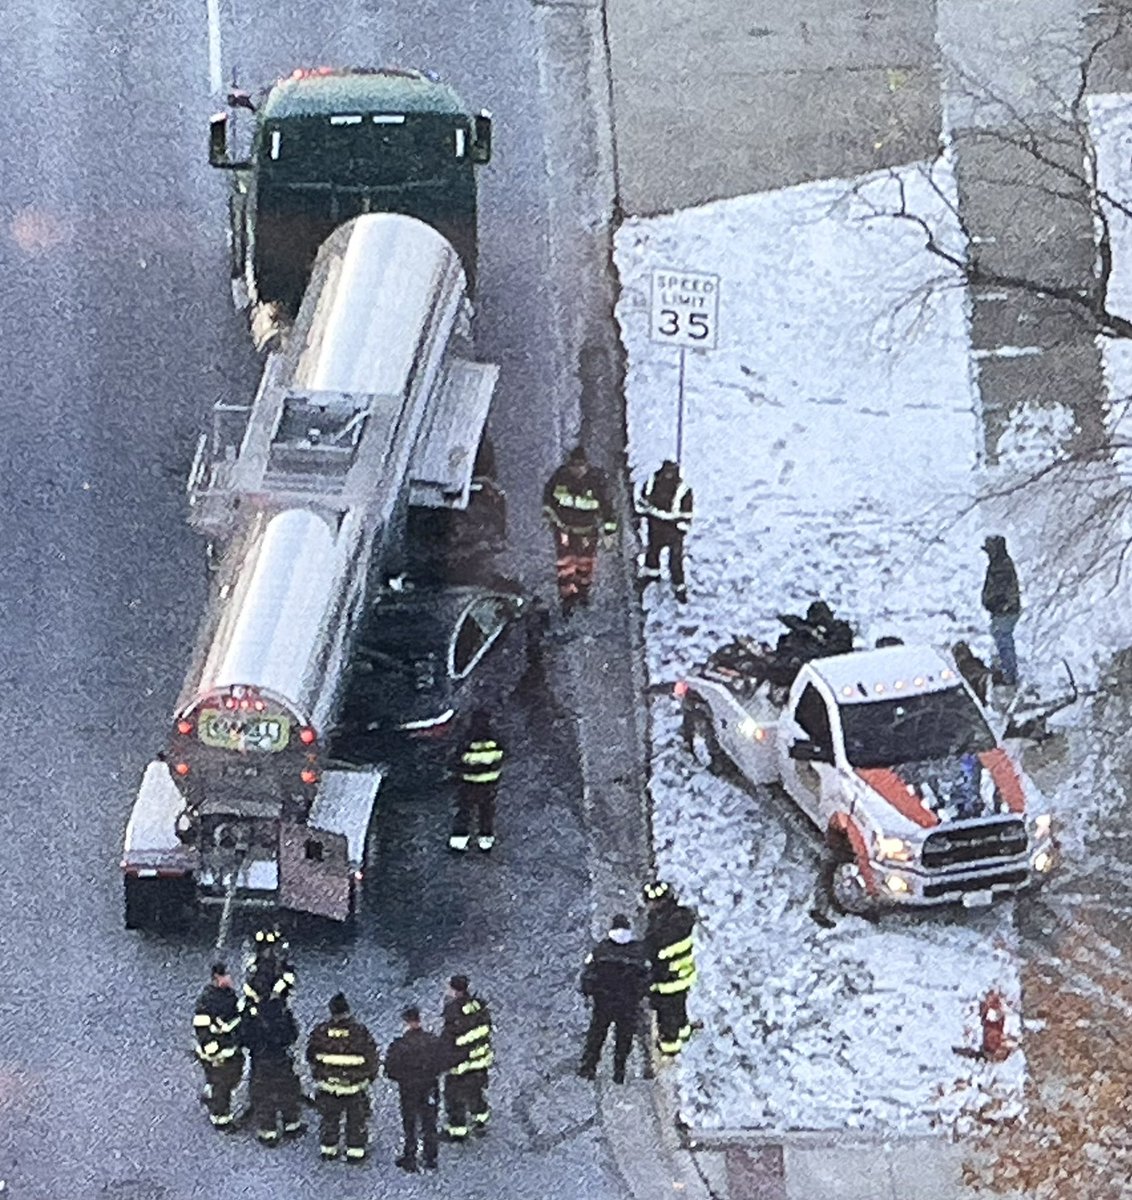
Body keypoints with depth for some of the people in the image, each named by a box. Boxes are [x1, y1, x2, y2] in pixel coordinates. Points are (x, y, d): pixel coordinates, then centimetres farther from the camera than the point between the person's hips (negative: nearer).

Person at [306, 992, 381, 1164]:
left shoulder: (320, 1032, -13)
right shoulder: (360, 1032, -19)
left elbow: (311, 1056, 0)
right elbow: (372, 1057, -9)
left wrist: (317, 1074, 16)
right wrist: (370, 1076, 10)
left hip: (327, 1086, 2)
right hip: (355, 1086, -2)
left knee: (329, 1118, 21)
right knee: (356, 1119, 16)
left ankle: (328, 1149, 30)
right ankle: (355, 1151, 22)